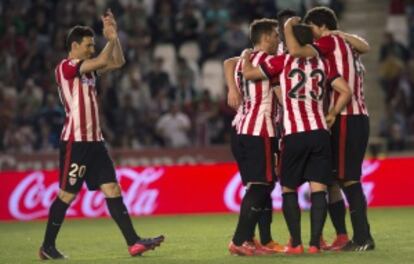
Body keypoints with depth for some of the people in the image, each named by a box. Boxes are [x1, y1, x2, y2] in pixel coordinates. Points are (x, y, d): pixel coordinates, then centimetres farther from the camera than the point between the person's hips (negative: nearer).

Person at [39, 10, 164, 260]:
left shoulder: (88, 68, 16)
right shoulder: (66, 67, -11)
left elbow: (118, 62, 18)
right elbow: (102, 61, -20)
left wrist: (115, 35, 7)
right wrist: (111, 38, -5)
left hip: (95, 141, 8)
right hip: (75, 142, -8)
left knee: (112, 189, 0)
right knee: (66, 195, -3)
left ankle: (133, 241, -5)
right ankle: (47, 246, 8)